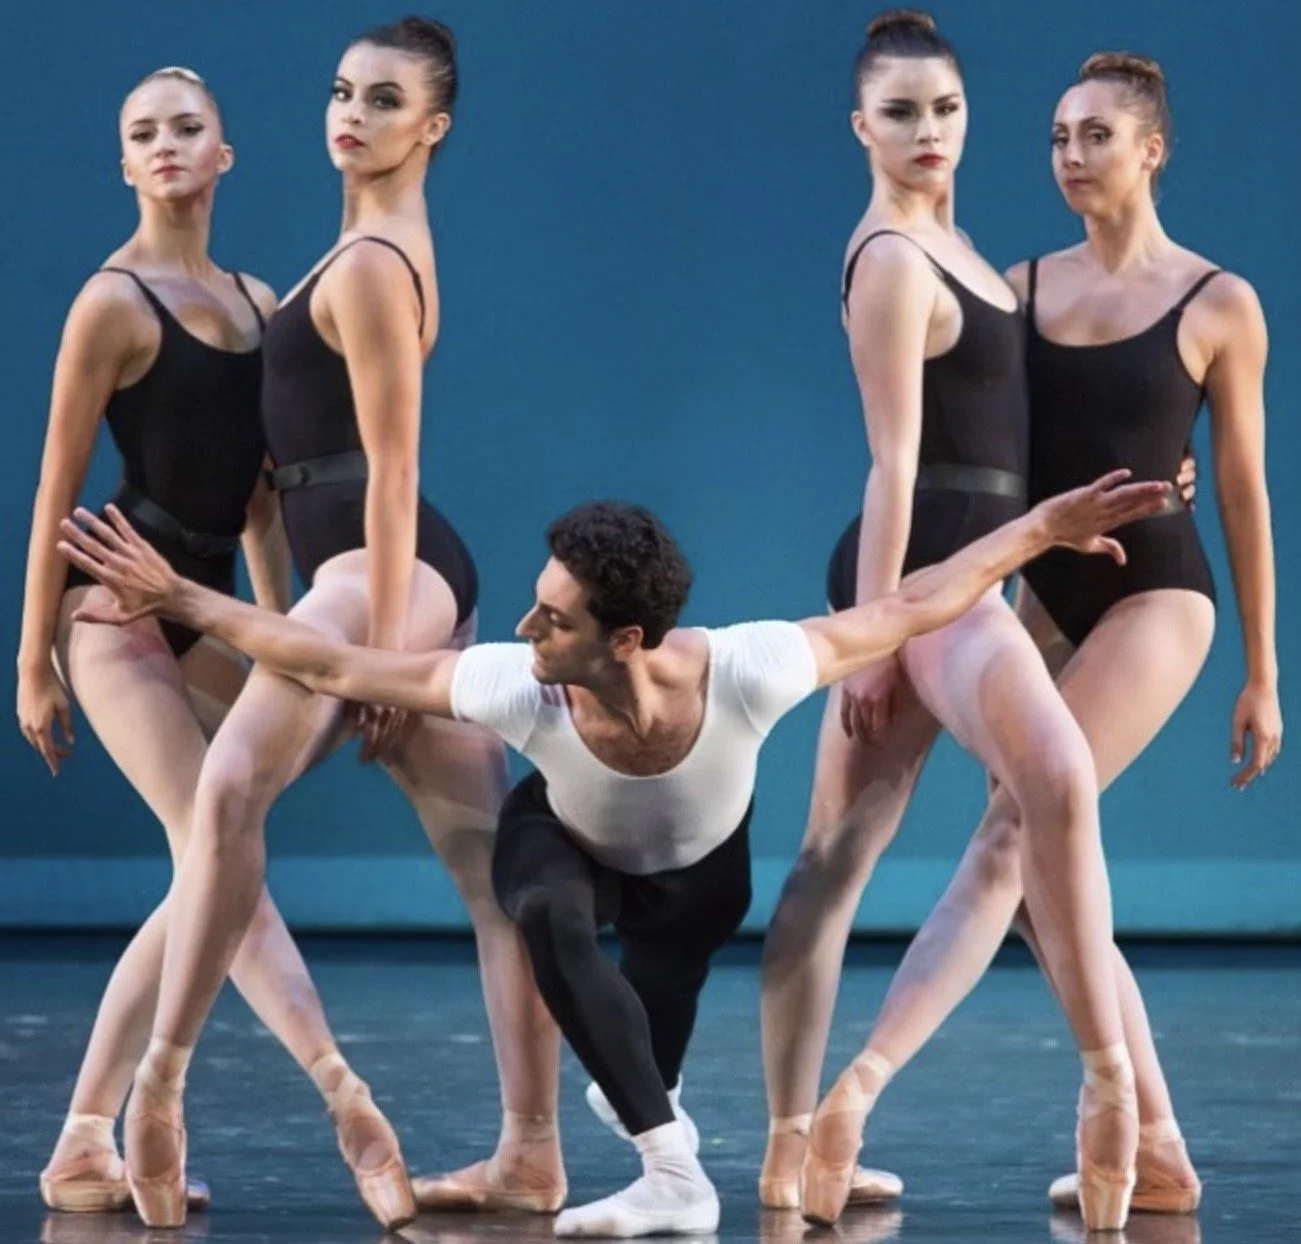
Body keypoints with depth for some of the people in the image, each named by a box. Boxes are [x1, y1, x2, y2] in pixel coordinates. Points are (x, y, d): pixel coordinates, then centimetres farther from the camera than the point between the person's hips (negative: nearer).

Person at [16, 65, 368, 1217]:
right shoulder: (115, 304, -8)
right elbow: (58, 487, -7)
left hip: (204, 614, 8)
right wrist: (33, 663, -8)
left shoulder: (258, 303, 12)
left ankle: (86, 1151, 8)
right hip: (118, 606, -8)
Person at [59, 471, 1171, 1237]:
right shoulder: (518, 689, -41)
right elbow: (335, 667, -32)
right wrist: (178, 602, -35)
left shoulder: (742, 675, -44)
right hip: (569, 840, 0)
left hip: (697, 869, 1)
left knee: (651, 1060, 2)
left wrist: (1044, 529, -33)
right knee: (549, 917, -34)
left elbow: (910, 611, -32)